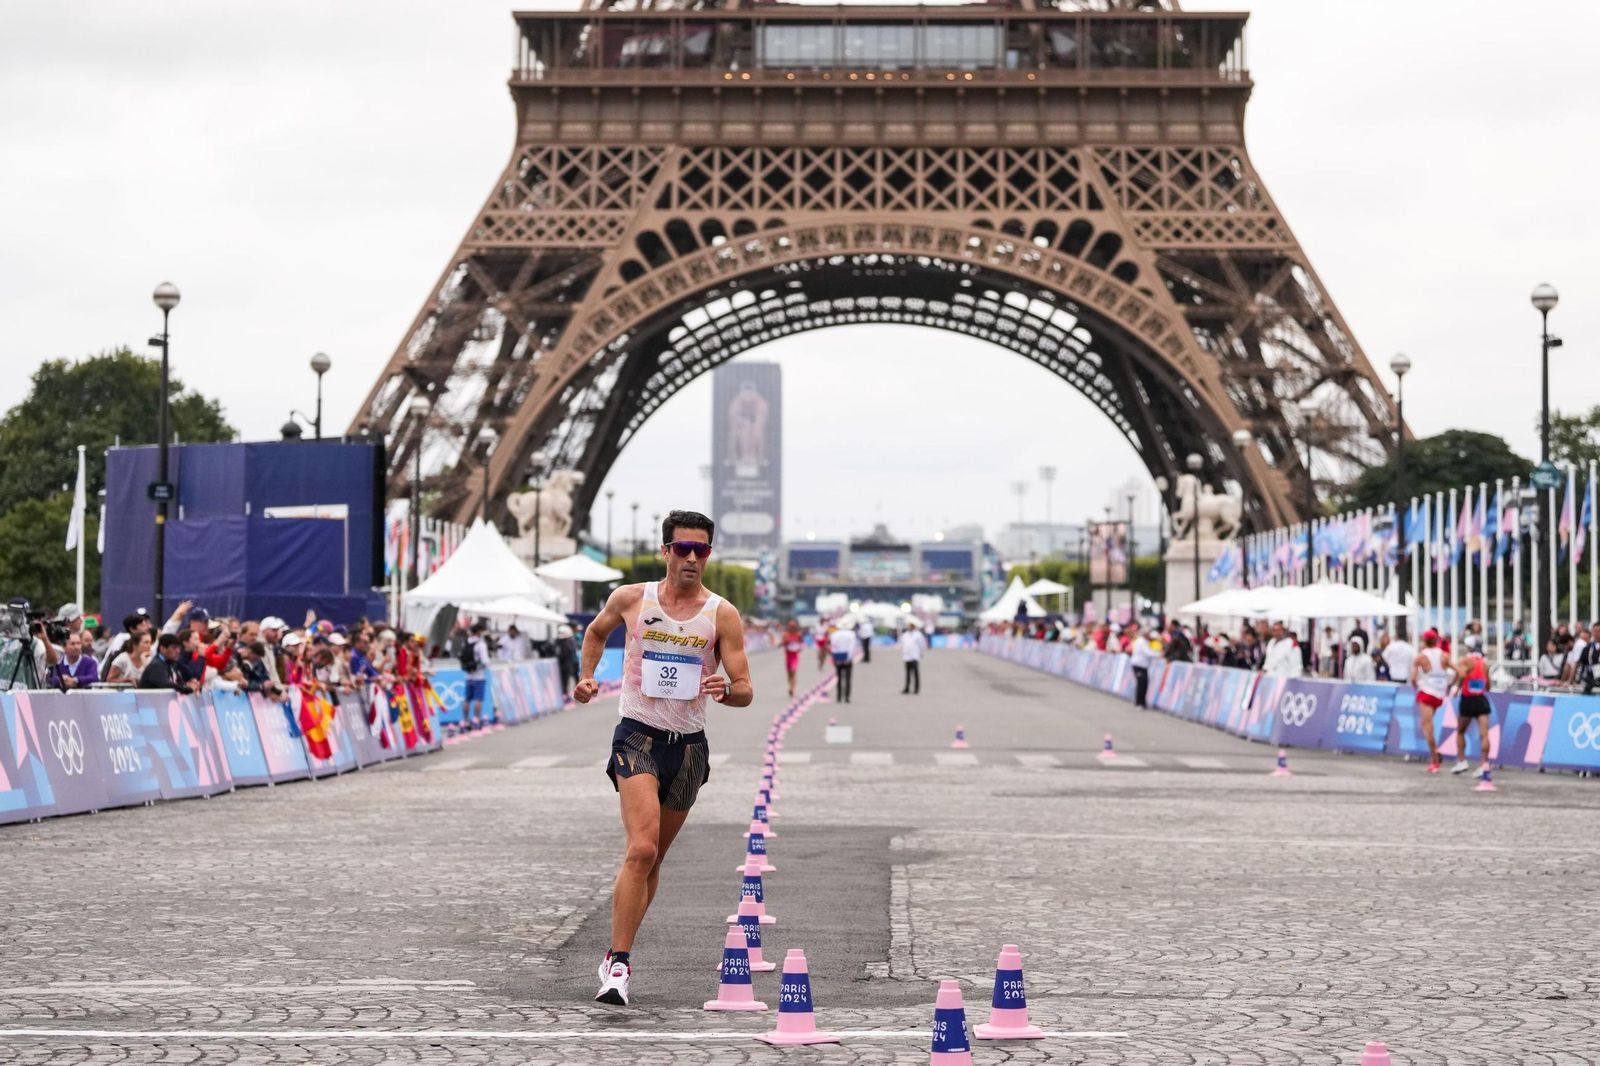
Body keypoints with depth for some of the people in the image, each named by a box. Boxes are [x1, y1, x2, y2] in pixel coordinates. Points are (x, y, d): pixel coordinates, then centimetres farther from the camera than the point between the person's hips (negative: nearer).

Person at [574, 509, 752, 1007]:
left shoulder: (722, 615, -1)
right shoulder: (631, 599, 0)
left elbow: (745, 692, -3)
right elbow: (596, 631, 23)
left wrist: (725, 689, -24)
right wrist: (587, 676, 9)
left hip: (689, 743, 3)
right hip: (637, 736, -3)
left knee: (653, 858, 13)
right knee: (642, 848, -21)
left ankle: (619, 951, 30)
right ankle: (618, 964, -20)